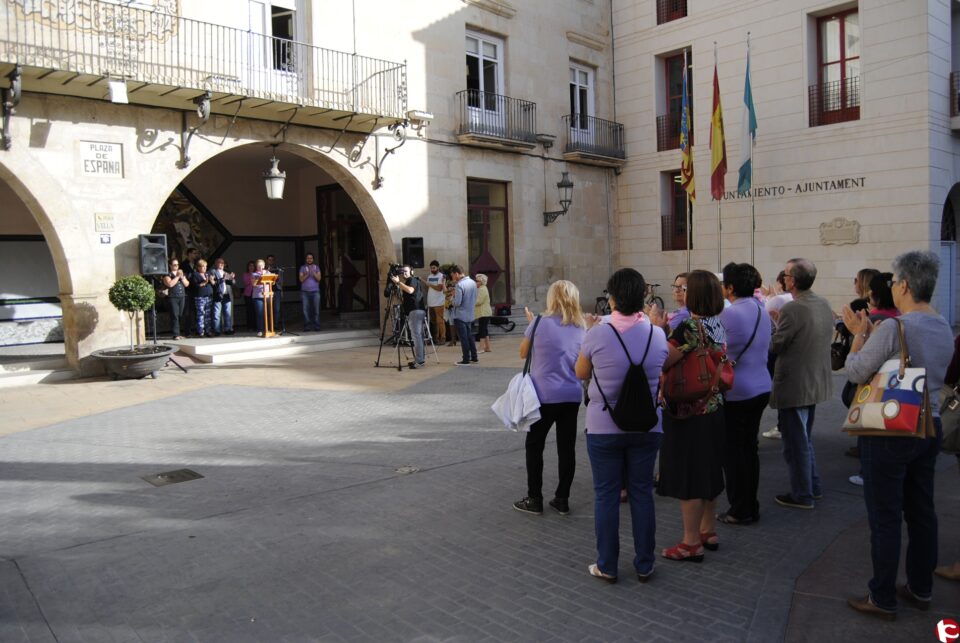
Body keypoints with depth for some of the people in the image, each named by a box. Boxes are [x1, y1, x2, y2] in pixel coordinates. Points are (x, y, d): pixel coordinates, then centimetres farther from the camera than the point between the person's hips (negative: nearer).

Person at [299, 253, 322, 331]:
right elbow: (301, 279, 0)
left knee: (316, 309, -6)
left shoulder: (316, 267, 10)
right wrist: (307, 274, -16)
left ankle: (316, 326, -5)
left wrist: (313, 272, -15)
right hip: (305, 292, 0)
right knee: (306, 310, -6)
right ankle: (307, 326, -3)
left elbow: (319, 278, -1)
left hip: (315, 291, 0)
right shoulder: (302, 268, 9)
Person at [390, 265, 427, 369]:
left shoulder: (412, 280, -4)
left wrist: (398, 282, -20)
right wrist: (397, 285, 17)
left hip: (416, 311, -10)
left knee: (416, 335, -13)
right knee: (418, 335, 9)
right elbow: (404, 293, 26)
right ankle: (418, 359, 12)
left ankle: (419, 360, -16)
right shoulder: (409, 281, 25)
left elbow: (410, 290, -23)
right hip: (416, 310, 10)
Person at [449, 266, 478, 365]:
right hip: (470, 314, 8)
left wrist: (452, 301, -3)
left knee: (463, 338, -1)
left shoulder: (459, 285, -20)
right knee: (469, 336, 17)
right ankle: (474, 357, 21)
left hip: (460, 315, -8)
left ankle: (466, 360, 3)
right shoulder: (473, 282, 5)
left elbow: (457, 302, -22)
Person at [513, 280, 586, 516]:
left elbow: (523, 353, 3)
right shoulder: (581, 327, 3)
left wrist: (530, 324, 14)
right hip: (572, 396, 4)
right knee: (567, 448, 11)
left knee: (534, 446, 10)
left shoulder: (541, 322, -10)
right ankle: (562, 499, 18)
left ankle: (535, 499, 15)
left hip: (544, 395, -4)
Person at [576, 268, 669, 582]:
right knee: (642, 493, 13)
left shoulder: (598, 333, -15)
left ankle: (607, 566, 19)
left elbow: (581, 373, 0)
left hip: (604, 427, -3)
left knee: (606, 495, 9)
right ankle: (644, 565, 24)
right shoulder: (657, 333, -6)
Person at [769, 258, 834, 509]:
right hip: (816, 382, 9)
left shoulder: (792, 309, -24)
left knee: (796, 442, 5)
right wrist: (780, 322, 9)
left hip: (794, 385, -9)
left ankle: (802, 496, 16)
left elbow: (775, 347, -18)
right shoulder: (824, 304, 3)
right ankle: (813, 486, 35)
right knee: (805, 437, 24)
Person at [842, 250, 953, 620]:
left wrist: (859, 334, 0)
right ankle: (920, 589, 31)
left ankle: (883, 599, 12)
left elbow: (855, 372, -13)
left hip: (890, 433, -8)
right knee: (922, 512, 18)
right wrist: (869, 334, 15)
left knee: (885, 517, 2)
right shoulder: (945, 330, 5)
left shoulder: (892, 328, -22)